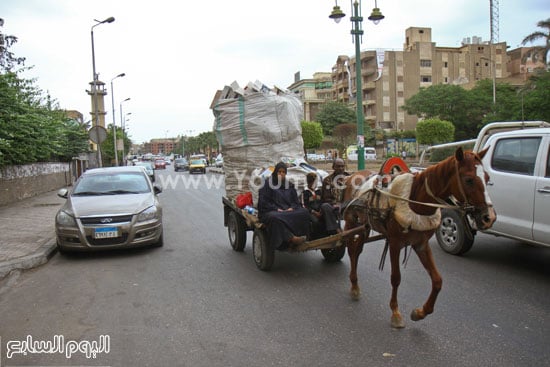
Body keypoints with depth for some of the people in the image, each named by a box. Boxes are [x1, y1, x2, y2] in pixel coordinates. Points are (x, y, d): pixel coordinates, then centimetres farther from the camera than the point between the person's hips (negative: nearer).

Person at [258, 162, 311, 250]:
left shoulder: (289, 185, 22)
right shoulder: (268, 183, 9)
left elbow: (296, 201, 18)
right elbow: (263, 201, 0)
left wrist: (291, 208, -6)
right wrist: (277, 209, -13)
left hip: (288, 210, 4)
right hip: (271, 211, -4)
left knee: (304, 212, -26)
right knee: (275, 218, -41)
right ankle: (292, 238, -49)